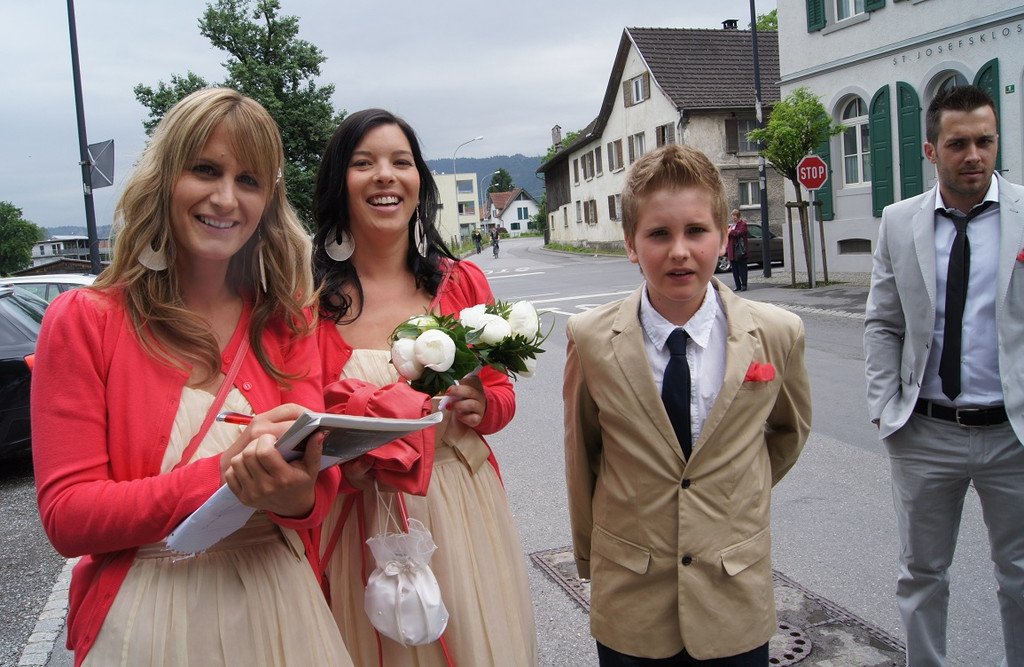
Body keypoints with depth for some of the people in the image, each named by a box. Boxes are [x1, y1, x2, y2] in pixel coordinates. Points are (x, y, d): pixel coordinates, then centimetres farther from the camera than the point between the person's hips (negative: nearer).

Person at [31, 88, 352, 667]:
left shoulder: (287, 321, 1)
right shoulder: (82, 321, -7)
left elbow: (321, 483, -7)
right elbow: (66, 515, -13)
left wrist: (298, 494, -32)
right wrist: (222, 475, -27)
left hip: (276, 611, 3)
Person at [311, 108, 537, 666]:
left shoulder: (462, 282, 1)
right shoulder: (311, 296, -8)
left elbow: (501, 393, 9)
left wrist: (482, 406, -11)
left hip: (459, 508, 2)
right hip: (359, 521, -2)